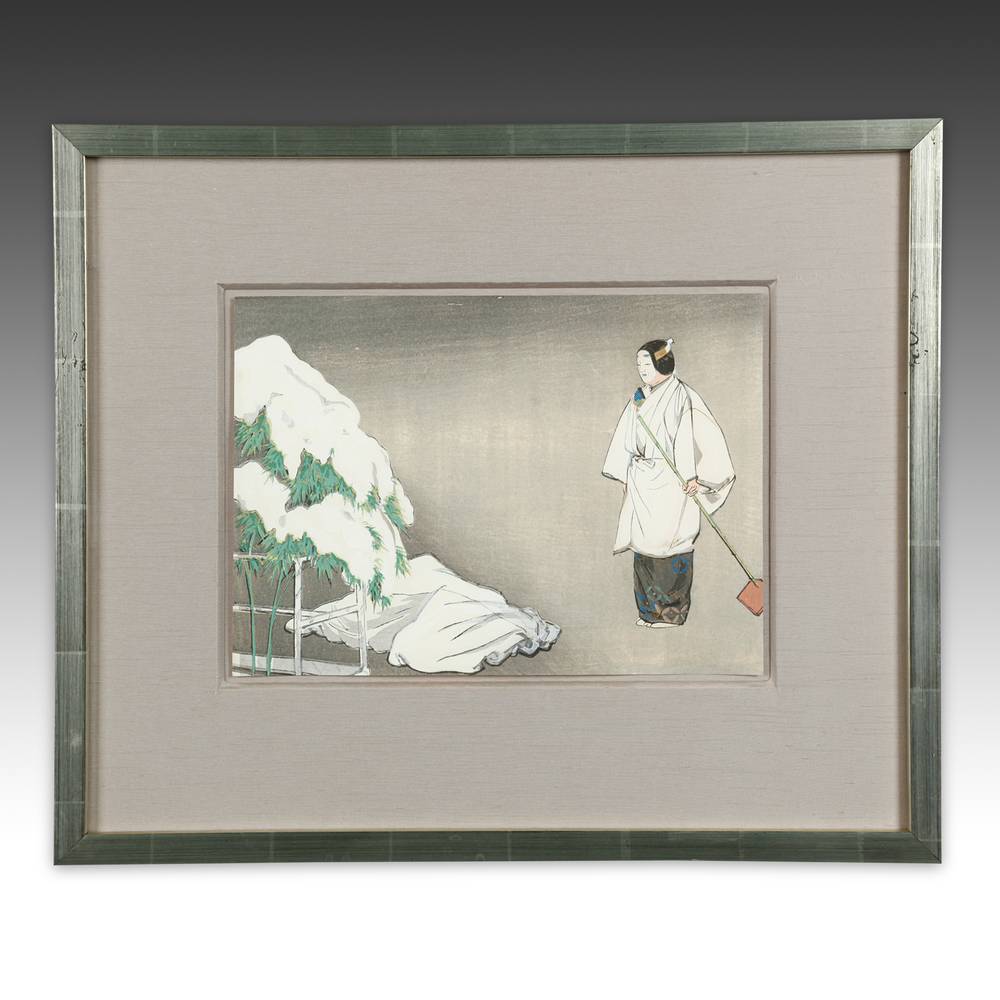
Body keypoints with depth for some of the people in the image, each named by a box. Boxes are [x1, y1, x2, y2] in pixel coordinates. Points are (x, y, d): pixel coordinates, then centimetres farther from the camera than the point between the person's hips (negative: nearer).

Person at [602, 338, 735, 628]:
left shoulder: (680, 395, -8)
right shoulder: (640, 397, 13)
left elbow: (689, 437, -15)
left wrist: (692, 476, -23)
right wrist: (627, 475, 16)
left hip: (670, 480, -7)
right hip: (642, 481, 7)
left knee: (667, 542, -4)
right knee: (643, 542, 8)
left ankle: (672, 611, 5)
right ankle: (650, 610, 17)